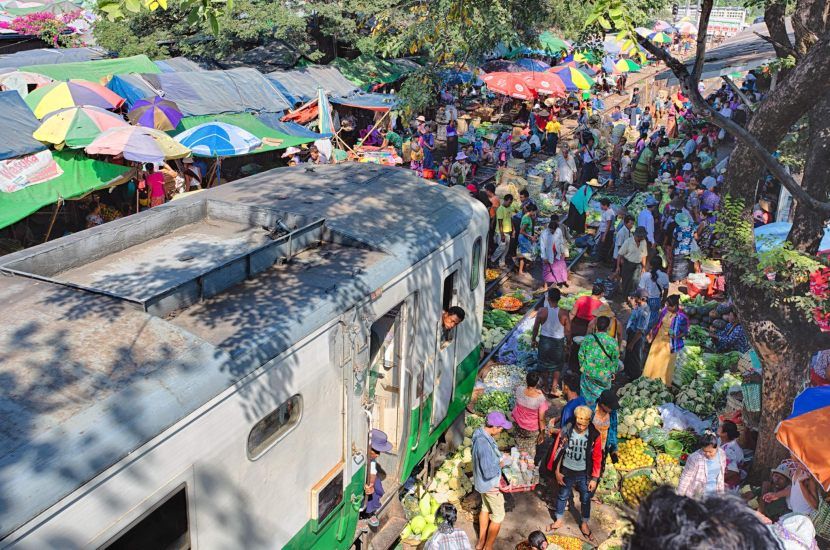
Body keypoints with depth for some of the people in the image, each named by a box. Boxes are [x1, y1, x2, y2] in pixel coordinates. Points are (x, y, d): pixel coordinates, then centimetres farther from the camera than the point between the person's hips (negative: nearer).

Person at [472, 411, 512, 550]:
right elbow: (489, 472, -34)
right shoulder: (484, 444, -38)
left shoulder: (481, 432, -8)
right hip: (490, 484, -9)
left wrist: (498, 458, -2)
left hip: (484, 482, 9)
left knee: (486, 508, 26)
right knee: (498, 516, 11)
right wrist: (499, 465, -16)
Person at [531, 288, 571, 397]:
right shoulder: (563, 313, -19)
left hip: (544, 340, 1)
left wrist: (533, 340, 9)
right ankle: (554, 388, 24)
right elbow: (568, 331, -8)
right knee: (557, 366, 21)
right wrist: (568, 343, 9)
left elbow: (535, 328, -7)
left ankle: (546, 387, 36)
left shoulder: (541, 311, -18)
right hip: (558, 342, -1)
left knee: (545, 364, 22)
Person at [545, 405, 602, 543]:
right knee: (563, 496, 20)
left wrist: (594, 478, -5)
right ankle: (559, 520, 44)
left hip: (584, 473, 0)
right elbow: (558, 451, -7)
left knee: (585, 499, 17)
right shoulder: (566, 431, -19)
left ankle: (584, 525, 41)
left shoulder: (594, 435, -19)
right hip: (567, 471, 0)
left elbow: (597, 458, -8)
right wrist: (557, 471, -3)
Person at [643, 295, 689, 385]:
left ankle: (665, 384, 35)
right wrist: (652, 332, 5)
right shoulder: (665, 310, -8)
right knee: (653, 361, 20)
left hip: (669, 344, -6)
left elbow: (685, 332, -14)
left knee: (666, 364, 12)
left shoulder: (682, 317, -25)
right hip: (658, 339, 6)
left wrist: (676, 336, -29)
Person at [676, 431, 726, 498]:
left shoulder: (722, 454, -10)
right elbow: (686, 478, -18)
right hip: (697, 496, -4)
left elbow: (722, 472, 7)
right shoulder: (694, 458, -27)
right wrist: (680, 495, -12)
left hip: (715, 494, 5)